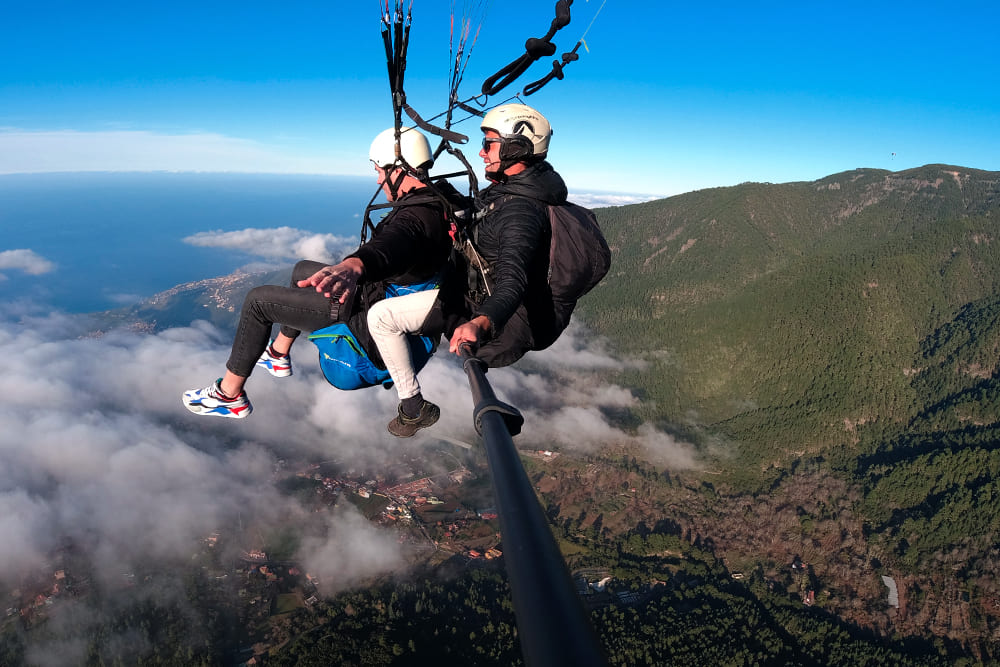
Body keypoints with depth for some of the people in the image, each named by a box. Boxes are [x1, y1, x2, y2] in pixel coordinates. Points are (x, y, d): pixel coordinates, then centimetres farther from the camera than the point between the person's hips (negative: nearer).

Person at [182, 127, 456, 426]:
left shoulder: (416, 217, -33)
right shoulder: (440, 197, -3)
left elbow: (391, 245, -57)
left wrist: (352, 266, -76)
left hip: (367, 317, -11)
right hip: (381, 291, 11)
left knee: (259, 300, -3)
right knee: (302, 269, 30)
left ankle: (229, 394, 12)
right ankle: (278, 355, 45)